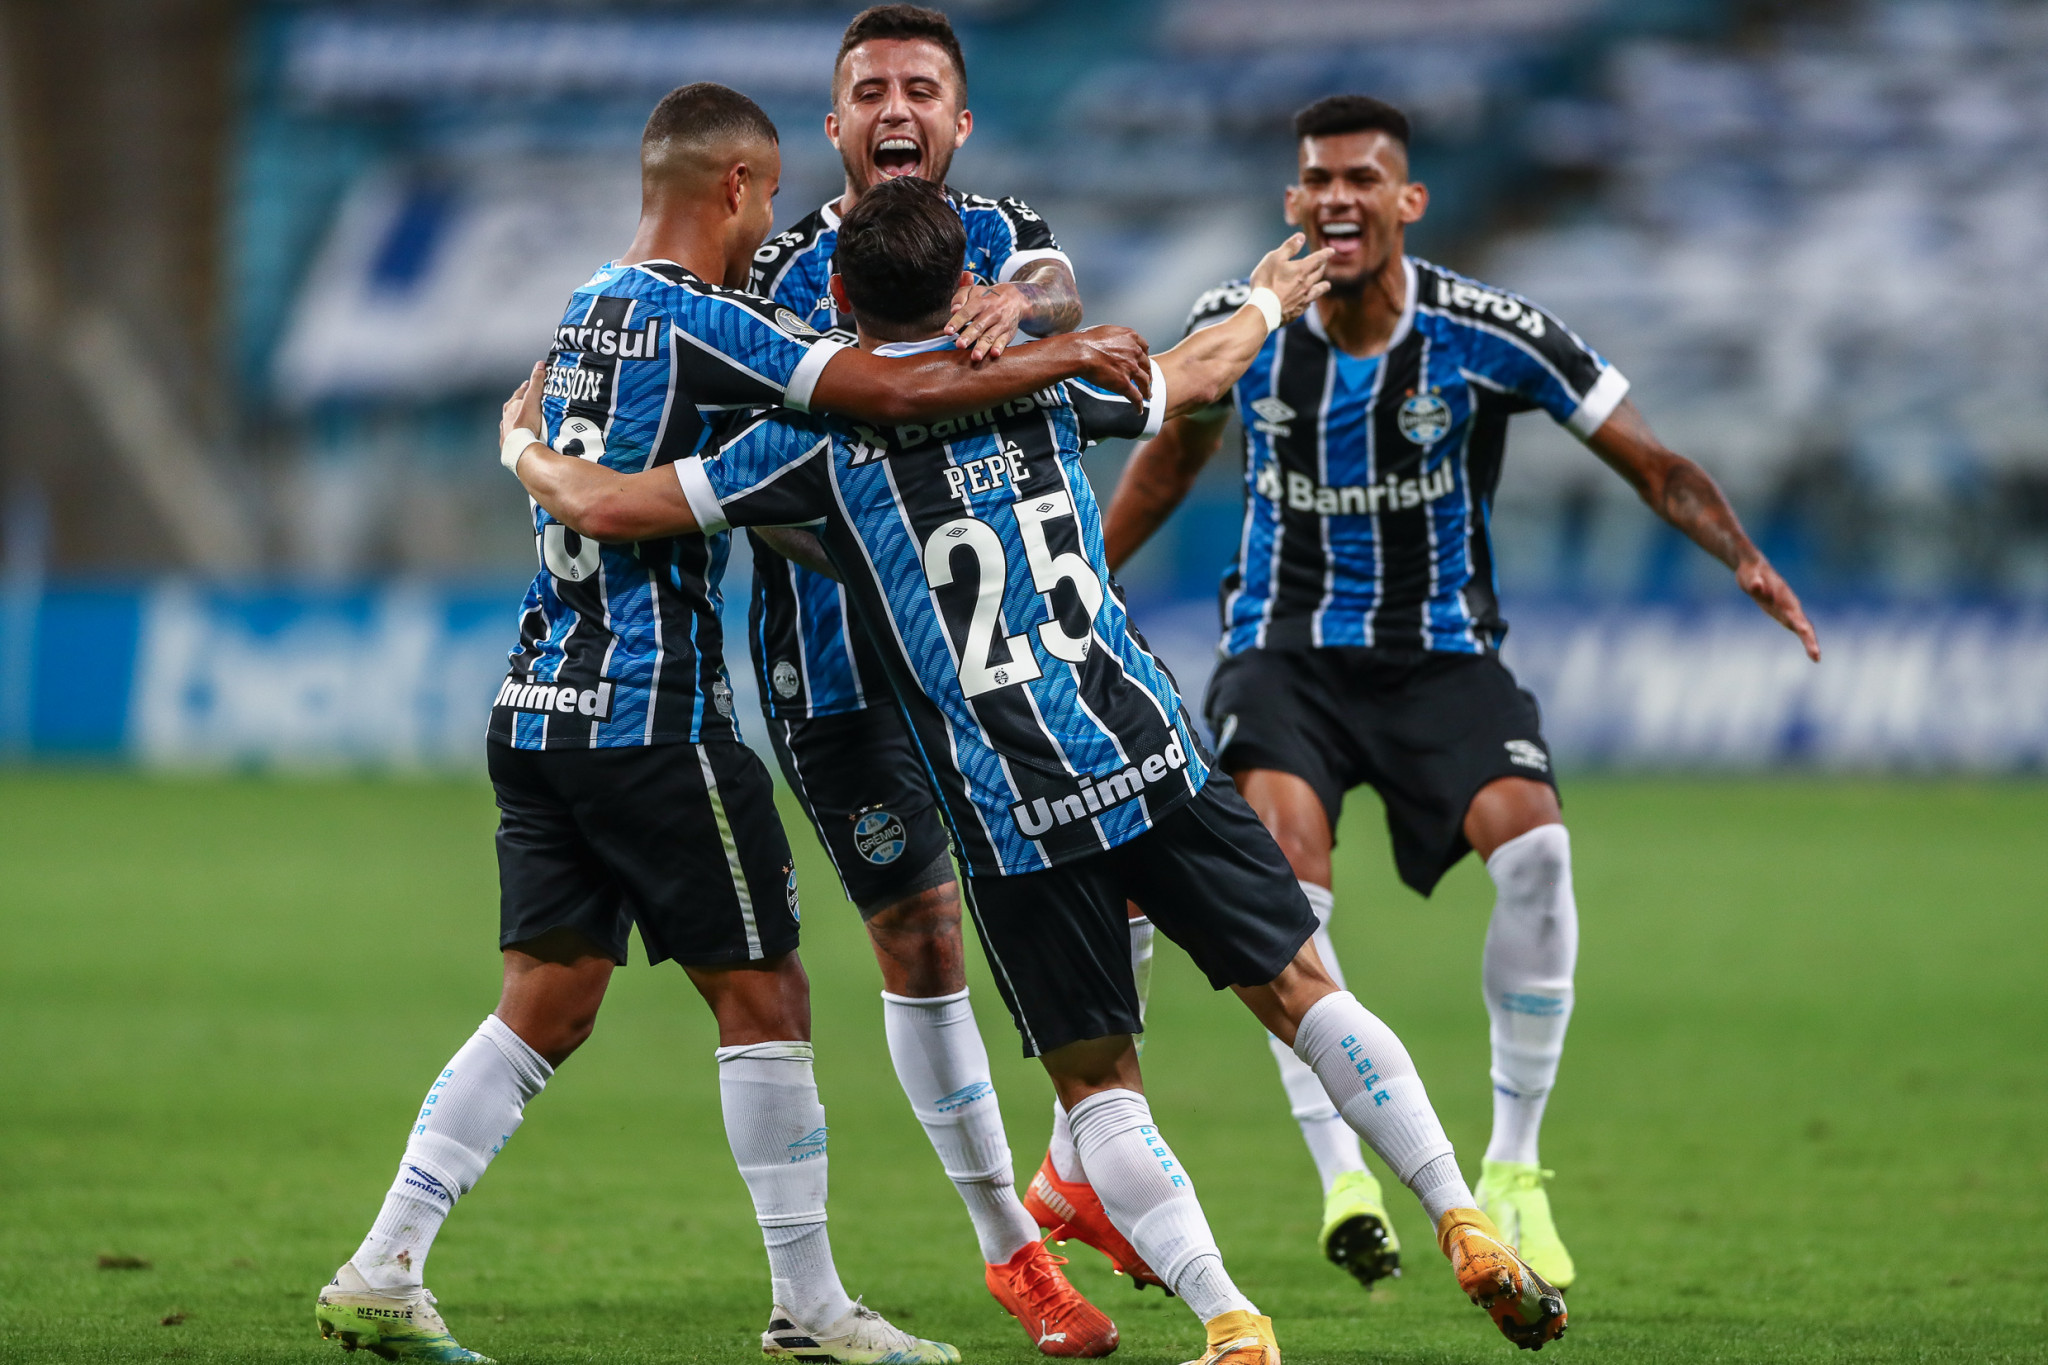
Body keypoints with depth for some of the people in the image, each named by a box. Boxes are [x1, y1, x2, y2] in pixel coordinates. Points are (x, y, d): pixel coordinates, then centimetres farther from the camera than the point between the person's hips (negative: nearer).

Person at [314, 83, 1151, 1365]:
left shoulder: (586, 313, 15)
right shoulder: (697, 321, -12)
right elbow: (894, 391, -19)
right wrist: (1069, 356, -7)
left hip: (543, 711, 8)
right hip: (653, 719, -8)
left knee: (546, 1006, 9)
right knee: (765, 995, 1)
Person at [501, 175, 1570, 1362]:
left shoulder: (822, 437, -2)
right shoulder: (1039, 382, 9)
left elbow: (609, 508, -1)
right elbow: (1194, 377, 30)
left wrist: (525, 445, 22)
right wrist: (1270, 302, 52)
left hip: (1012, 817, -2)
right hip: (1151, 755, 2)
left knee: (1098, 1085, 8)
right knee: (1303, 991, 11)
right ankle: (1471, 1234, 3)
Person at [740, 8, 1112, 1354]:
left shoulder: (1000, 237, 2)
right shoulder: (783, 274, -3)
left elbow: (1060, 295, -22)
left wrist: (1015, 303, -46)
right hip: (843, 654, -3)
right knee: (919, 935, -2)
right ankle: (1010, 1247, 9)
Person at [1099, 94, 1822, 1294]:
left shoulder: (1487, 335, -11)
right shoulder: (1239, 326, -4)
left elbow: (1652, 463, -6)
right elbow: (1173, 457, 18)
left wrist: (1745, 558, -22)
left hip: (1443, 655, -1)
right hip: (1287, 646, 1)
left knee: (1532, 842, -26)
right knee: (1285, 846, -29)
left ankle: (1513, 1171, -11)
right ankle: (1343, 1176, -24)